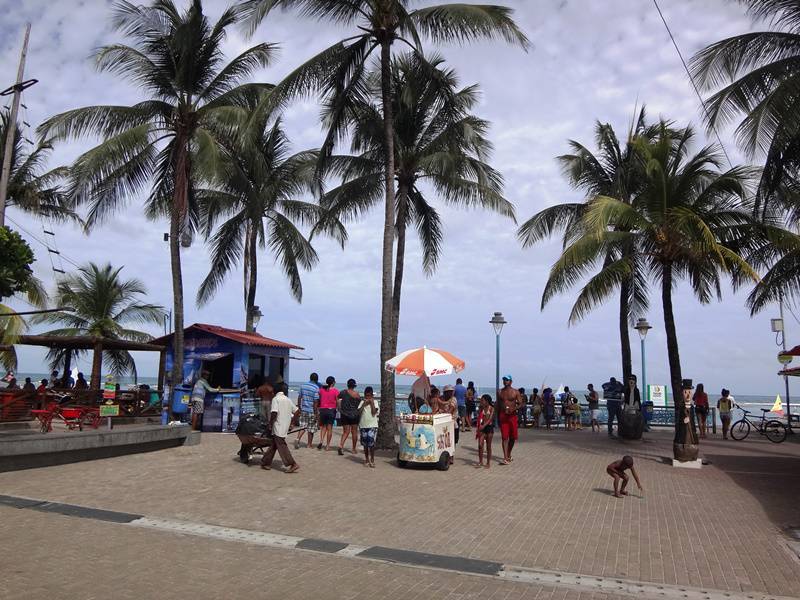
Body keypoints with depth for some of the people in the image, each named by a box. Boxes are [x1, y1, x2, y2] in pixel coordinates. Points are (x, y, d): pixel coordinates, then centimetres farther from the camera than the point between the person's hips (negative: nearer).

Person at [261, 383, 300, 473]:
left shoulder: (276, 399, -10)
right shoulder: (288, 400, 10)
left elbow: (274, 413, -22)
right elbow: (297, 411, 10)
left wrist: (270, 424, -9)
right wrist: (291, 422, 16)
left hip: (278, 427, -7)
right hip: (285, 427, 7)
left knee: (281, 446, -4)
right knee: (273, 445, 16)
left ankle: (293, 464, -8)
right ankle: (266, 463, 22)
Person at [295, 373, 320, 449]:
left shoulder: (303, 386, 3)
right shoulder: (316, 388, -14)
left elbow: (299, 398, 8)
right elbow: (315, 402, -16)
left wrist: (299, 408, 18)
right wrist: (316, 414, -12)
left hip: (303, 410, 4)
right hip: (312, 411, -4)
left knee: (303, 426, 12)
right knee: (311, 428, 8)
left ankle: (298, 439, -9)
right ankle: (310, 444, 18)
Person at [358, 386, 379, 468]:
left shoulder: (375, 402, 2)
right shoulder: (362, 402, 6)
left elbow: (374, 413, -11)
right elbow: (359, 412, -5)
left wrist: (372, 403, -10)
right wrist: (364, 404, -10)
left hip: (372, 425, -2)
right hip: (363, 425, 3)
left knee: (371, 443, -10)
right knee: (365, 444, 9)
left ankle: (372, 460, 1)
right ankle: (366, 460, 21)